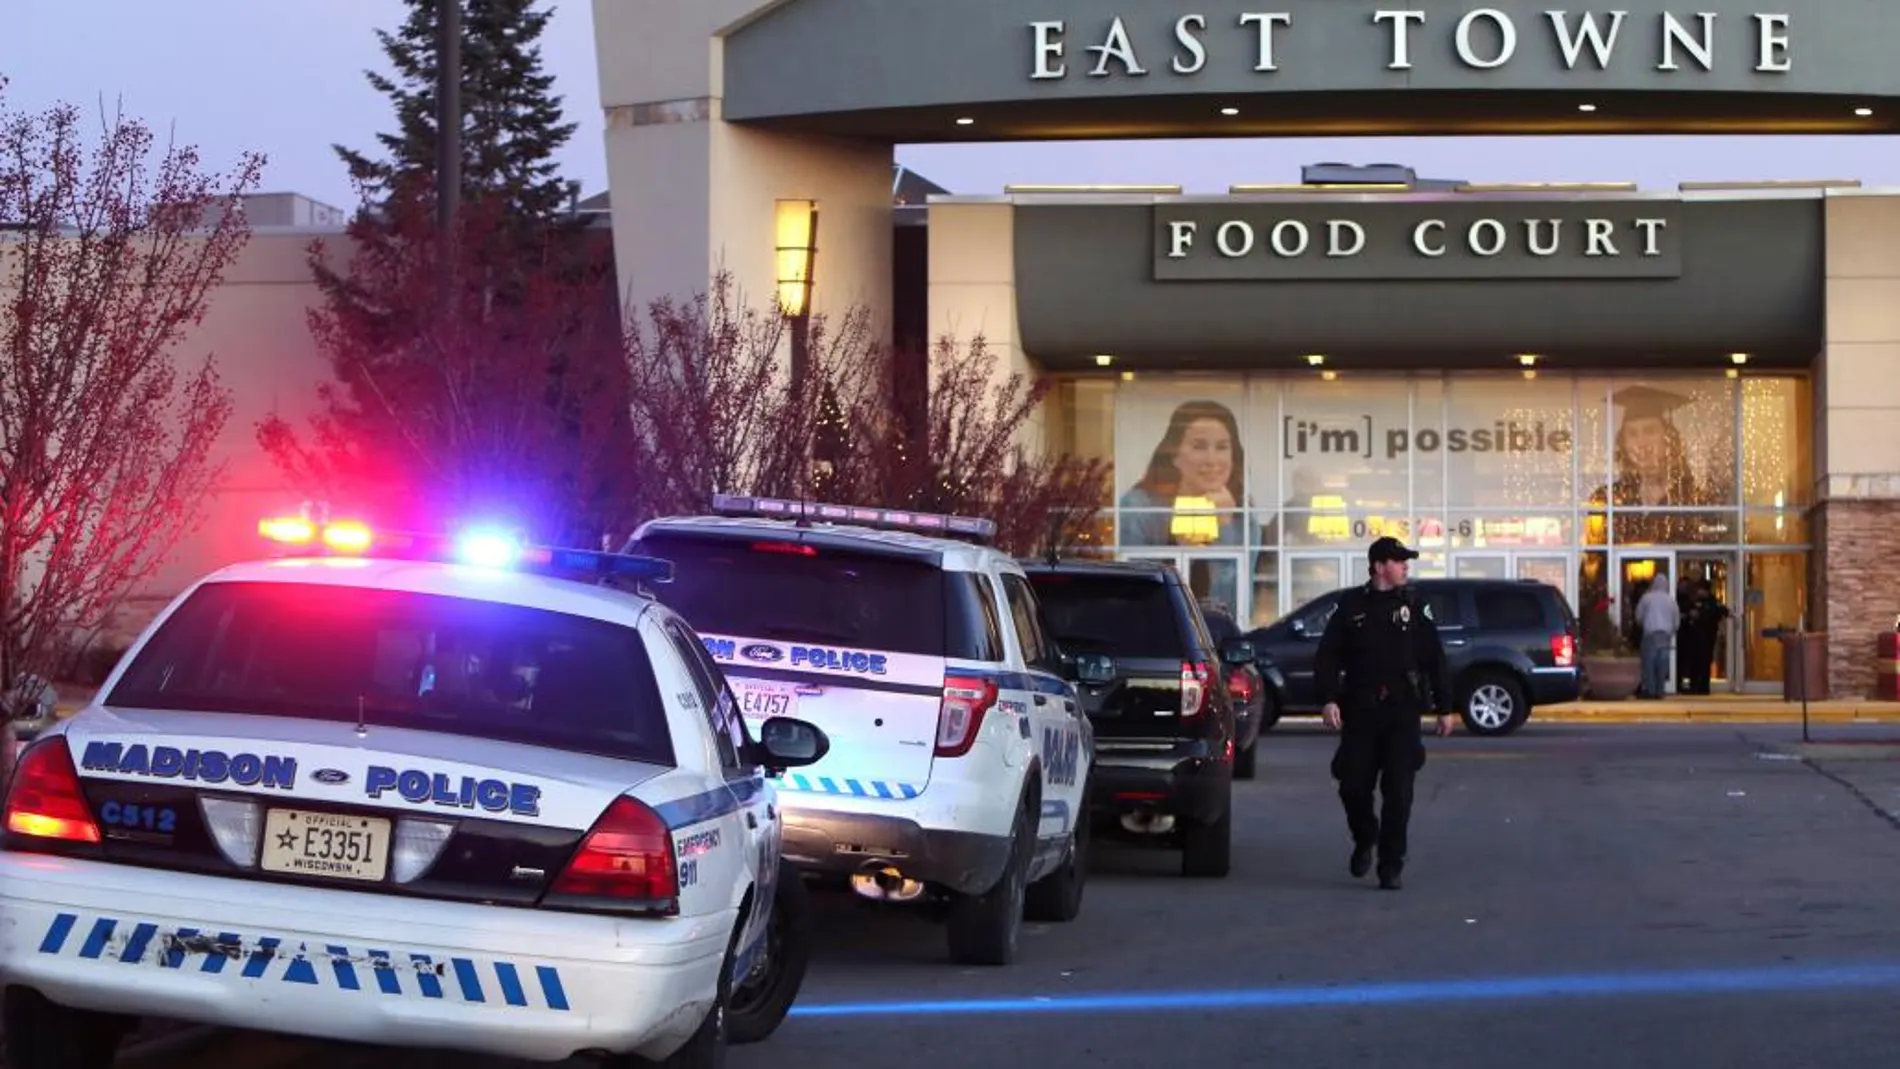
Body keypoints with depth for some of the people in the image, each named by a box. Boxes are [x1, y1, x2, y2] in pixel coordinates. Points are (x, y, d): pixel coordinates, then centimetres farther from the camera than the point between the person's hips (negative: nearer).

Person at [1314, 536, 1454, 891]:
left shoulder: (1415, 606, 6)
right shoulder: (1351, 606, 5)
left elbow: (1434, 659, 8)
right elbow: (1327, 656, 3)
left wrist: (1444, 708, 7)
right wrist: (1328, 699, -10)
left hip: (1402, 713, 0)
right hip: (1359, 711, 1)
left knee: (1398, 791, -5)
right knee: (1353, 785, 1)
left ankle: (1390, 866, 3)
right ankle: (1364, 840, 30)